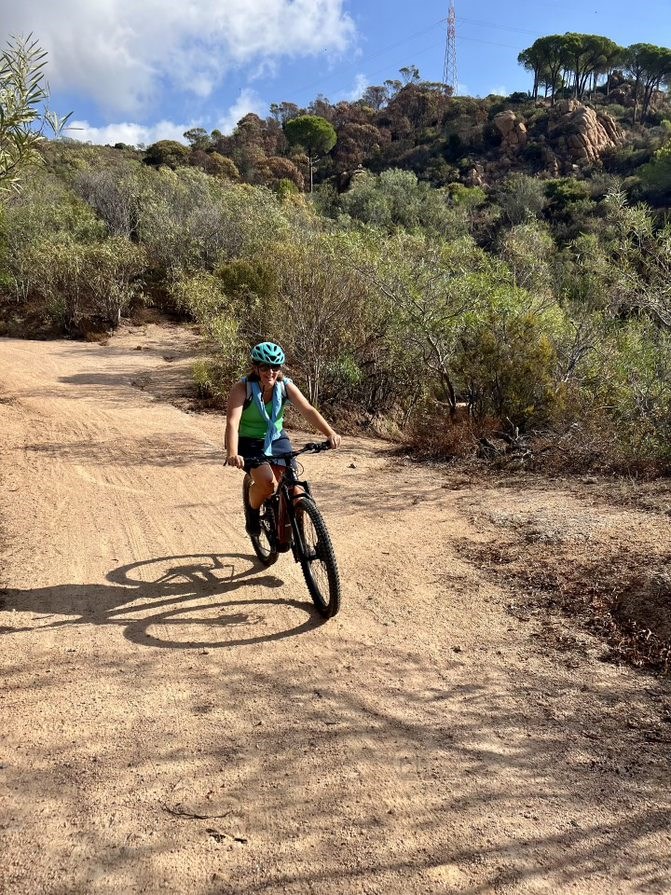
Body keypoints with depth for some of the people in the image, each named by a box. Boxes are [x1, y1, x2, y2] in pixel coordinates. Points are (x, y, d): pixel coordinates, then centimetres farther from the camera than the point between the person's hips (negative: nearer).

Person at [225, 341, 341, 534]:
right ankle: (252, 512, 7)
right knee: (267, 483, -26)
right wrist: (232, 453, -51)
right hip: (249, 442, -4)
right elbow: (232, 422, -34)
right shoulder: (242, 388, -22)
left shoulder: (286, 386, -12)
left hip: (276, 439, 4)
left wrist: (330, 433, -41)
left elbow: (308, 410, -24)